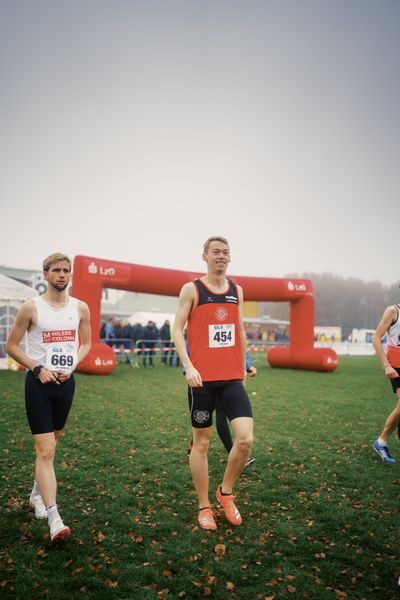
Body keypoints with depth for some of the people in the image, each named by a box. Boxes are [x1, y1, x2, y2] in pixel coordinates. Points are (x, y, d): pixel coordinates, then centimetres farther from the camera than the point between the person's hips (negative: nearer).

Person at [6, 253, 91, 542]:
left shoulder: (81, 308, 3)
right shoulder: (31, 307, -7)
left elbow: (86, 342, 14)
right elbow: (12, 346, -2)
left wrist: (72, 365, -3)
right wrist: (38, 368, -13)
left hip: (66, 382, 4)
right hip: (39, 382, -4)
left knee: (50, 444, 19)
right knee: (46, 451, -8)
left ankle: (37, 492, 41)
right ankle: (54, 518, -7)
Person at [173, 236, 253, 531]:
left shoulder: (237, 290, 12)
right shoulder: (191, 289, -2)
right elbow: (177, 329, -5)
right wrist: (188, 366, -16)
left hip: (232, 378, 4)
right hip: (202, 379, -3)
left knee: (246, 438, -7)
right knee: (201, 442, 7)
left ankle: (226, 492, 19)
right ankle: (204, 507, 24)